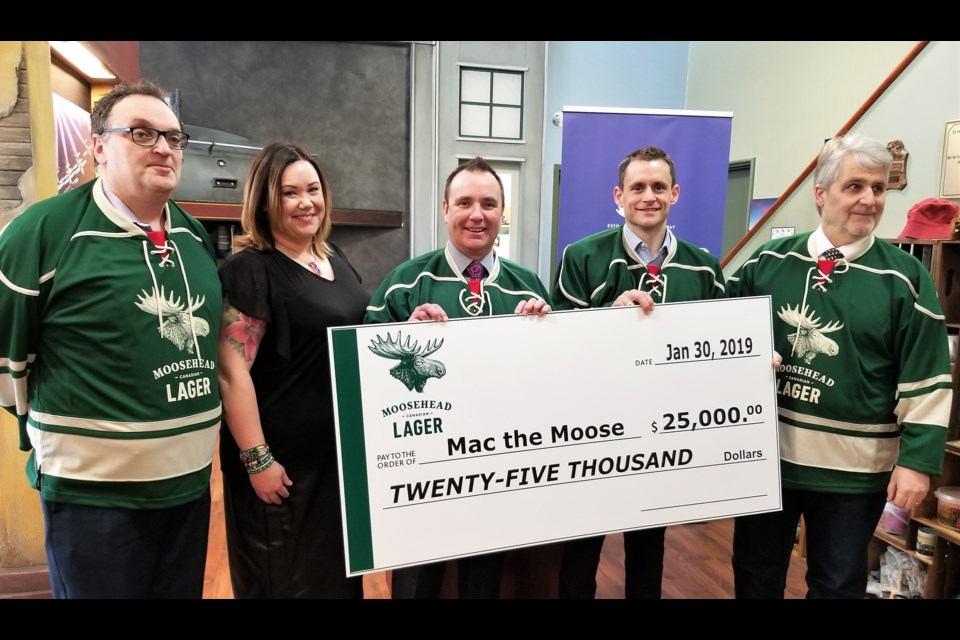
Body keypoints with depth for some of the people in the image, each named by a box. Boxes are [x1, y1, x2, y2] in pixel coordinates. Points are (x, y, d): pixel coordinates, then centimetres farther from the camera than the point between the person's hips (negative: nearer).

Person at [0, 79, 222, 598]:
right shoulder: (44, 230, -13)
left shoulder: (195, 237, 6)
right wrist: (56, 430, 2)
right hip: (93, 489, -5)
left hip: (191, 480, 6)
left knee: (183, 592, 20)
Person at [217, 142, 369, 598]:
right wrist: (257, 459, -21)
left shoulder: (335, 258, 9)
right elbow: (232, 372, -20)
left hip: (342, 452, 8)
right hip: (286, 461, -7)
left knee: (339, 571, 24)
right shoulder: (248, 270, -15)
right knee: (286, 580, 12)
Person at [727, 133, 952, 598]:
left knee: (837, 586, 17)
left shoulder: (904, 277, -6)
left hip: (853, 469, -1)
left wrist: (918, 460, -10)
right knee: (754, 577, 19)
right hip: (765, 453, 2)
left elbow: (926, 381, -6)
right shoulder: (768, 261, -2)